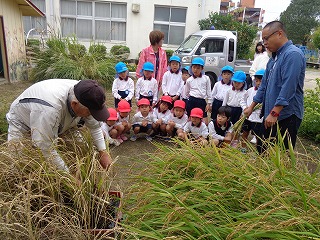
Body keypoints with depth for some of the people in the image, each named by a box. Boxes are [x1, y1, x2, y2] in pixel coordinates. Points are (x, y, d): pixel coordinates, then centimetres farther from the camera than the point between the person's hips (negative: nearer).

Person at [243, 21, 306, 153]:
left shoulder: (293, 54, -14)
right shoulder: (274, 57, 16)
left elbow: (288, 87, -23)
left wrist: (274, 113, -25)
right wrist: (252, 106, 20)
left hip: (286, 116, -9)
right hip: (270, 115, 9)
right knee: (262, 152, 15)